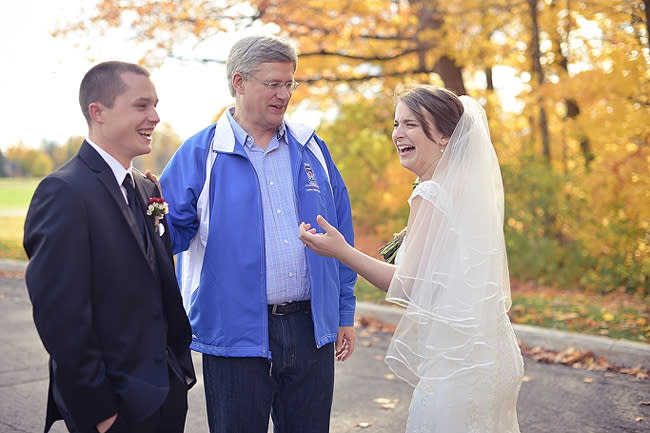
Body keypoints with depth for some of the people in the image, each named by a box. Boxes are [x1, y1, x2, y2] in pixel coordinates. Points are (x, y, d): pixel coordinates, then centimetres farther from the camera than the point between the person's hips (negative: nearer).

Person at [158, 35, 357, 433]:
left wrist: (345, 314, 11)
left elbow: (340, 237, 12)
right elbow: (171, 231, -4)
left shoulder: (312, 149, 9)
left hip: (311, 329, 3)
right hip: (236, 335, -3)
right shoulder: (200, 154, -2)